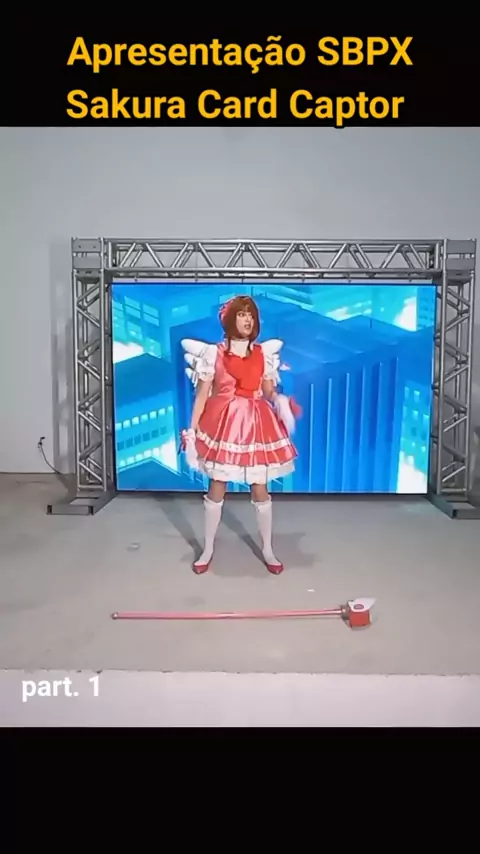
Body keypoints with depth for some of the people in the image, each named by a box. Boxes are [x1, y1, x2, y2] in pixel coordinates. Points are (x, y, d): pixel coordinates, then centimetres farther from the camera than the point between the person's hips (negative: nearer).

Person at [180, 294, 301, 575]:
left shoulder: (264, 354, 6)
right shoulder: (213, 353, -2)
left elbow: (269, 391, 8)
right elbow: (202, 395, -2)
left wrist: (282, 402, -14)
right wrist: (192, 430, -6)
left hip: (256, 424, 2)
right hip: (223, 423, -2)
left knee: (260, 489, 8)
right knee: (217, 488, 6)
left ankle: (268, 550, 24)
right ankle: (208, 549, 23)